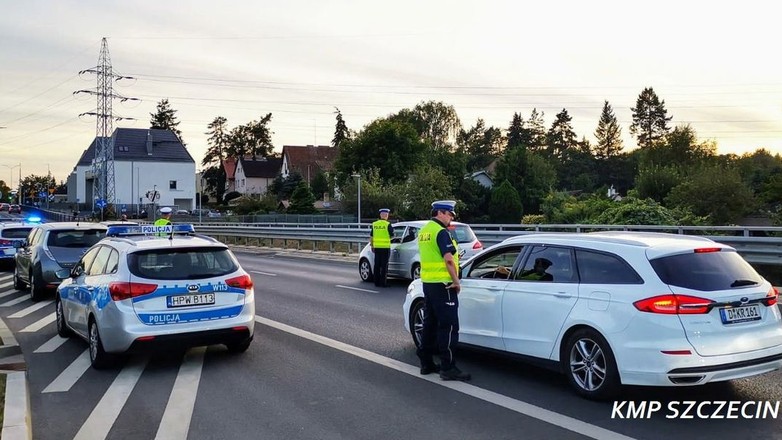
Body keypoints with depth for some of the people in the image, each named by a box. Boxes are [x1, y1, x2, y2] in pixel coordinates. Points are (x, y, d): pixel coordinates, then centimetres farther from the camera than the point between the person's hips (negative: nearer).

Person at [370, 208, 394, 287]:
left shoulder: (374, 224, 6)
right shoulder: (388, 225, -9)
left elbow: (371, 236, 10)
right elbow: (392, 236, -5)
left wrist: (372, 246, 18)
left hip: (377, 247, 5)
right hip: (385, 247, -5)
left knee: (377, 265, 10)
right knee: (384, 266, 0)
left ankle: (377, 282, 14)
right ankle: (383, 282, 0)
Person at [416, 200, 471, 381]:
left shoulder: (424, 231, 14)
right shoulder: (441, 232, -15)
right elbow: (448, 259, -23)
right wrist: (456, 281, -15)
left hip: (427, 282, 9)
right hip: (442, 284, -9)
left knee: (430, 323, 14)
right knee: (448, 326, -5)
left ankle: (426, 363, 20)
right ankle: (448, 368, -4)